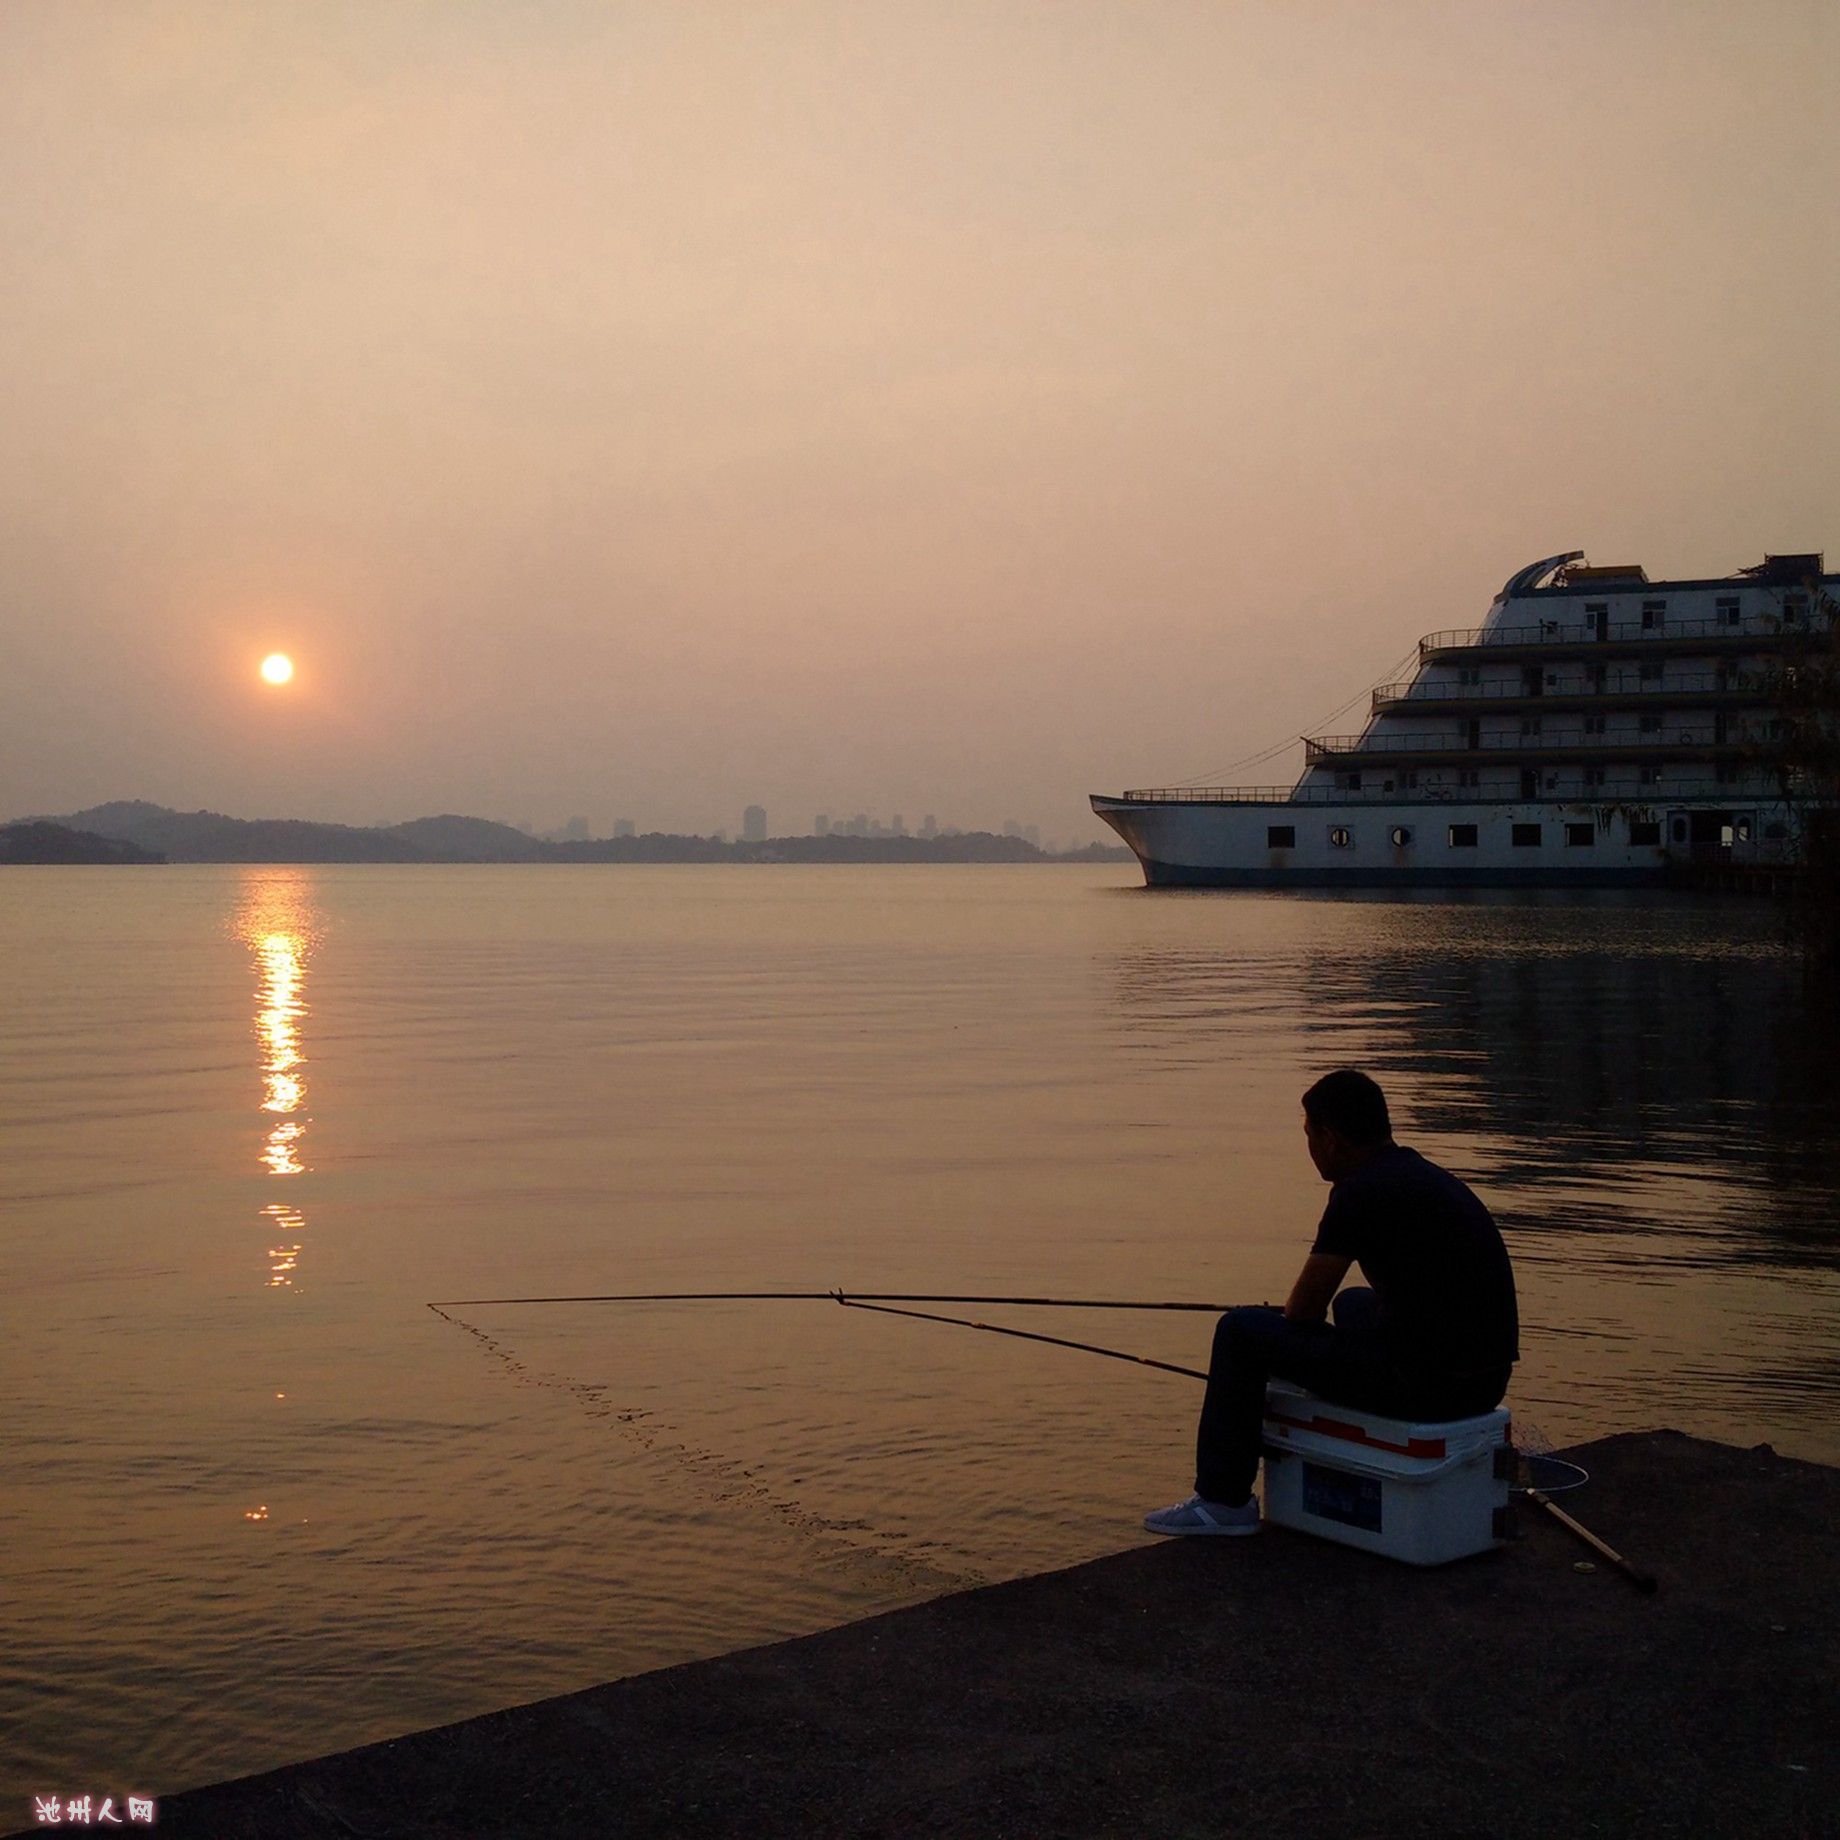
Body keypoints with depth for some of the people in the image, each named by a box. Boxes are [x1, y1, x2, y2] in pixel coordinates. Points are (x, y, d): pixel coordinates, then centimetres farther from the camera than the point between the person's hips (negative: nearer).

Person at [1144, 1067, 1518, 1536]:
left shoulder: (1360, 1192, -12)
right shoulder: (1429, 1177, 15)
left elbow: (1304, 1310, -8)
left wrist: (1282, 1318, 16)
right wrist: (1288, 1317, 29)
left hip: (1423, 1383, -9)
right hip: (1485, 1381, 9)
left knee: (1240, 1332, 2)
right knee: (1356, 1304, 36)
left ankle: (1222, 1501, 13)